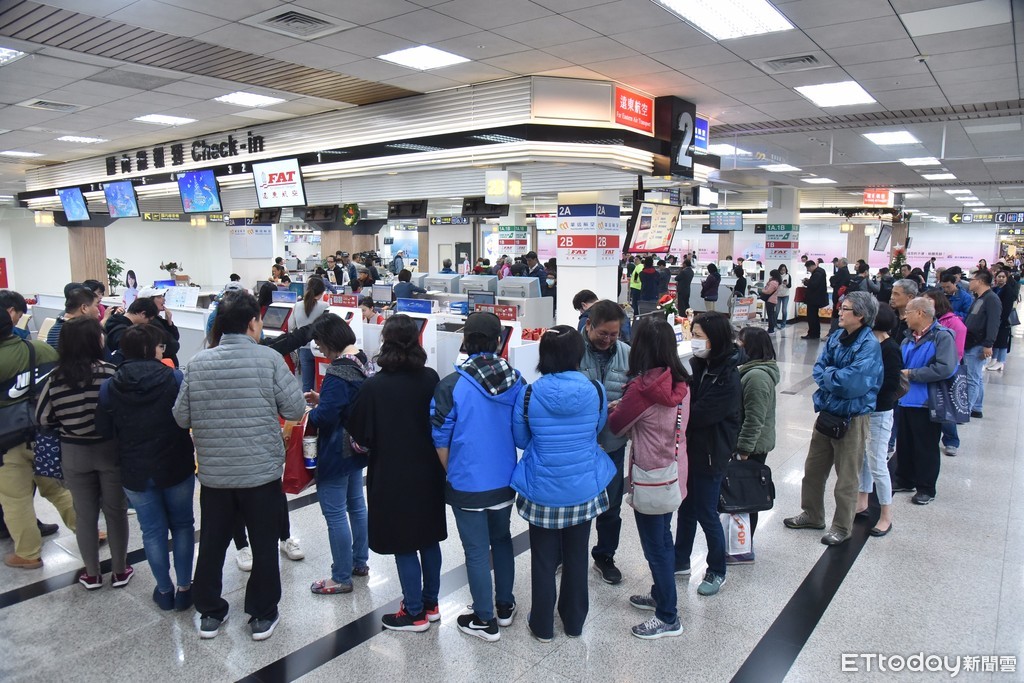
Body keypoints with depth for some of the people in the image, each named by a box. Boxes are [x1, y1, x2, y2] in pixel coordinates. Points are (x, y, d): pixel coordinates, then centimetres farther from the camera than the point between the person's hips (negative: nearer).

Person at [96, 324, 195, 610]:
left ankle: (164, 591, 26)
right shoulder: (175, 378, -15)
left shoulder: (109, 387, -8)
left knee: (152, 531, 14)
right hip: (176, 467, -1)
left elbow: (105, 430, 1)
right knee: (182, 525, 15)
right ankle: (184, 589, 21)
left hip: (135, 472, 2)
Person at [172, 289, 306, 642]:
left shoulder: (197, 363, -4)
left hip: (213, 473, 3)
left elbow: (181, 417, 1)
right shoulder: (269, 359, -13)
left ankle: (209, 613, 32)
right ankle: (262, 616, 24)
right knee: (264, 546, 12)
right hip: (262, 471, -3)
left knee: (211, 544, 19)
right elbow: (295, 409, -12)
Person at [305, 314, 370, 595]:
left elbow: (325, 416, -26)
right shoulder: (361, 362, 4)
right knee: (356, 504, 21)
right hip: (356, 449, 10)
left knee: (334, 512, 2)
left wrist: (307, 412, -6)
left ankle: (341, 577, 14)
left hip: (336, 453, -10)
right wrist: (322, 399, 8)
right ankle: (360, 562, 36)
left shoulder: (338, 372, -25)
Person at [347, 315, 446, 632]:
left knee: (404, 545, 8)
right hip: (428, 472, 5)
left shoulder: (374, 386, -17)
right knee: (428, 538, 17)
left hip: (391, 476, -4)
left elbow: (359, 433, -9)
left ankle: (415, 614, 19)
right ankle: (430, 603, 31)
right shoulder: (431, 378, -6)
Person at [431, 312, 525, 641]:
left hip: (468, 483, -4)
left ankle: (485, 620, 23)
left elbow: (440, 439, -11)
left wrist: (452, 472, 6)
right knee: (502, 539, 22)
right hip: (504, 480, 5)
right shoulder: (516, 380, -7)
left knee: (477, 551, 9)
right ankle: (505, 606, 36)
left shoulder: (451, 385, -18)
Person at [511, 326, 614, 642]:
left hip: (543, 491, -2)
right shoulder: (596, 391, -12)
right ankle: (574, 621, 36)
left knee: (543, 560, 14)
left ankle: (542, 626, 30)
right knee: (576, 557, 19)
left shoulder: (529, 395, -16)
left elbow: (521, 440, 0)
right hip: (584, 489, 2)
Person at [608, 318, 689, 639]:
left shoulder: (643, 386, -23)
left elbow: (617, 426, -10)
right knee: (663, 538, 23)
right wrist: (626, 407, 5)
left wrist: (613, 410, 11)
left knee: (655, 546, 6)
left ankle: (668, 618, 18)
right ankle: (661, 595, 40)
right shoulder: (681, 383, -2)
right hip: (674, 471, 8)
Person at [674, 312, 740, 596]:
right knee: (686, 509, 19)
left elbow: (698, 415, -23)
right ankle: (680, 562, 35)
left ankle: (717, 572, 27)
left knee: (706, 514, 7)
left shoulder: (728, 378, -21)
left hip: (710, 454, -6)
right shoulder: (696, 365, 0)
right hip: (689, 448, 7)